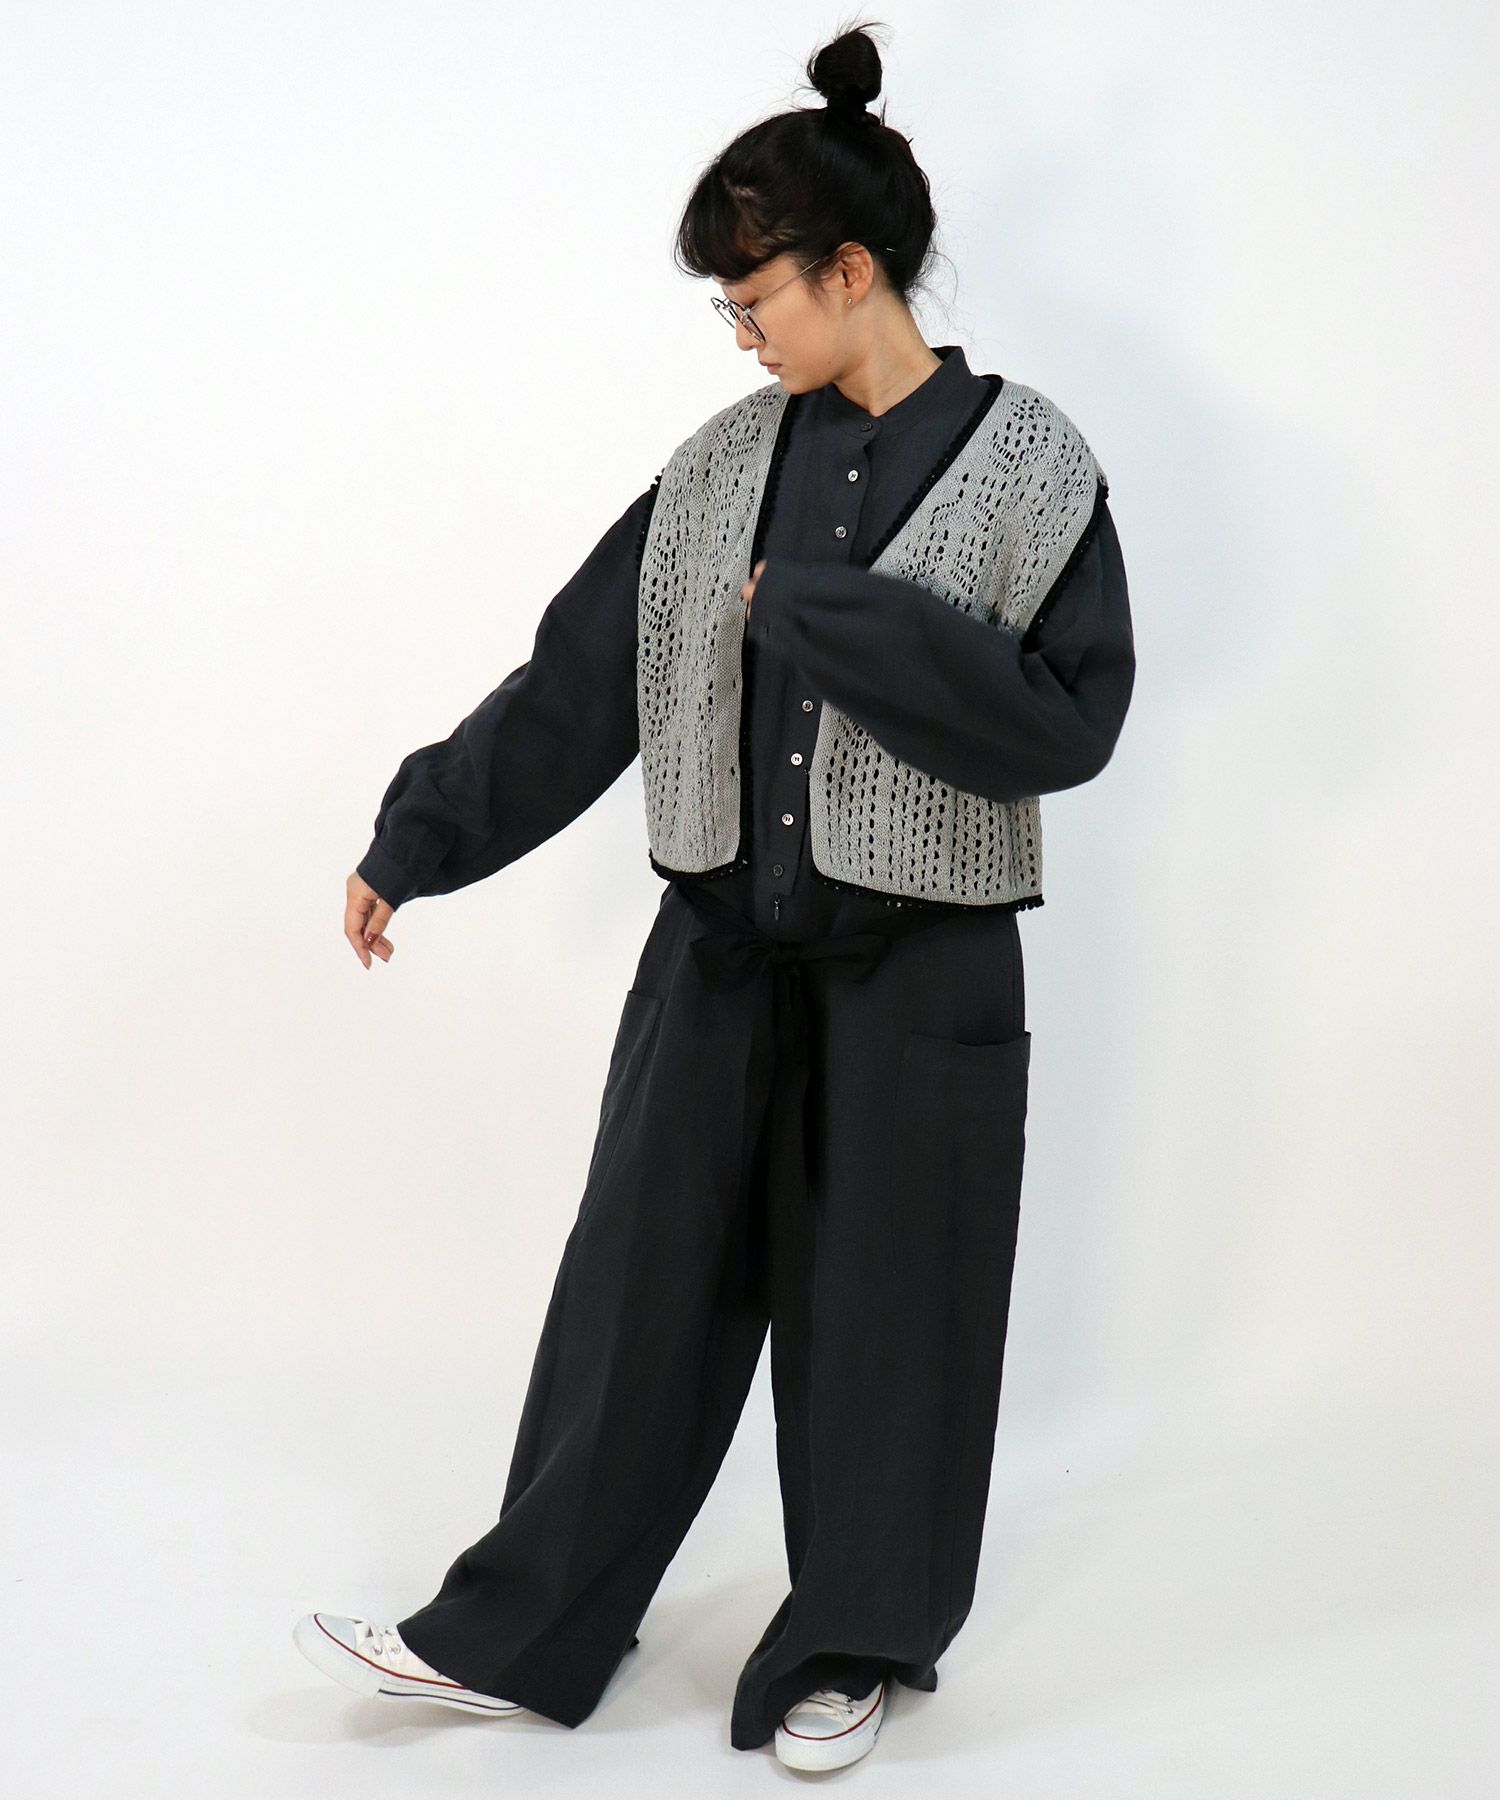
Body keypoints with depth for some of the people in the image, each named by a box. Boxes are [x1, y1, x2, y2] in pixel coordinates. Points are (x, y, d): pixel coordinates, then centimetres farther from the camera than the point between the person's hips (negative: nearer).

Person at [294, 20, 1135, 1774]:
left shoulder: (1029, 470, -6)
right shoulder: (725, 464, 5)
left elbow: (1069, 720, -14)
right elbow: (575, 686, 8)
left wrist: (834, 622, -17)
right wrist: (415, 839, 6)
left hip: (916, 968, -4)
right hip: (722, 950, 4)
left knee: (883, 1302, 7)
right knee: (642, 1285, 10)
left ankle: (849, 1648, 27)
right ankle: (516, 1632, 22)